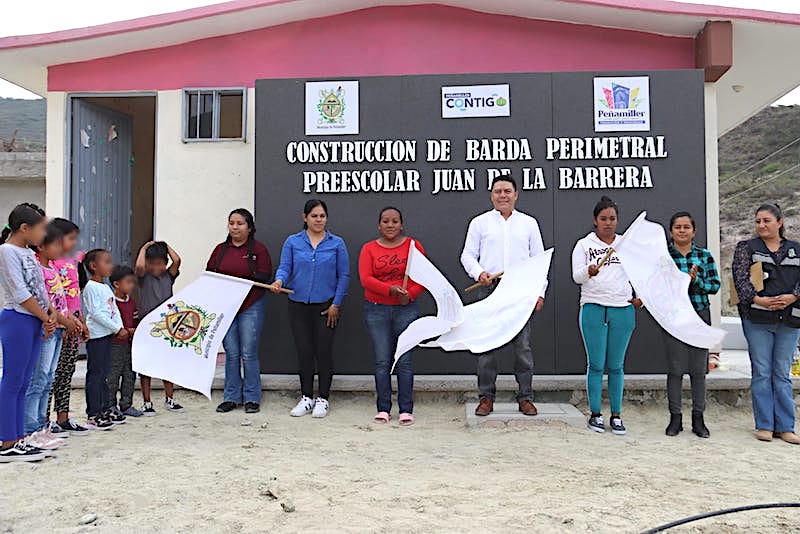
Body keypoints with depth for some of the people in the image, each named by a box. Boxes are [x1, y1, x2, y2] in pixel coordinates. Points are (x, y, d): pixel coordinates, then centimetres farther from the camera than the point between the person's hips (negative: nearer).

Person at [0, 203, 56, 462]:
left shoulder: (28, 253, 16)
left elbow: (40, 289, 17)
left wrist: (50, 314, 1)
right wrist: (46, 319, -9)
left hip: (34, 322, 9)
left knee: (22, 384, 11)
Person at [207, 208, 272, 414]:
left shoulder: (258, 249, -1)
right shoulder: (220, 249, 13)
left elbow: (264, 277, -9)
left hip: (251, 306, -4)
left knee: (249, 353, -1)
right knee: (231, 353, 7)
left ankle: (252, 398, 10)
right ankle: (231, 397, 18)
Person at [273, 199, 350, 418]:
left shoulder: (337, 243, 1)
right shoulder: (292, 242, 4)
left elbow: (344, 275, 0)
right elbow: (285, 267, -2)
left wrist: (336, 304, -5)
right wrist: (279, 281, -25)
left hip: (326, 306, -1)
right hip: (298, 305, 2)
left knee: (324, 351, 1)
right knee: (304, 351, 7)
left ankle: (323, 399, 15)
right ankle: (306, 398, 20)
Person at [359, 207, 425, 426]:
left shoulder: (413, 246, 6)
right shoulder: (369, 249, 6)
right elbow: (365, 279, -6)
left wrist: (410, 294, -12)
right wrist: (390, 289, -18)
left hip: (406, 309, 0)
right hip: (376, 310, 1)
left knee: (405, 360, -1)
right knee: (382, 361, 2)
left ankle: (406, 410, 8)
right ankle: (383, 409, 12)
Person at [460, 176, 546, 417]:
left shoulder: (529, 223, 13)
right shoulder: (480, 222, 11)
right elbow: (468, 255, 8)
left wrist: (540, 292, 4)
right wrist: (479, 272, -12)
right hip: (491, 289, 0)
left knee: (523, 346, 3)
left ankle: (525, 397, 13)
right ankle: (486, 397, 11)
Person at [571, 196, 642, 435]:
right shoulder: (584, 245, 4)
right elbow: (576, 276, -7)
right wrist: (588, 271, -28)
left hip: (623, 310, 2)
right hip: (593, 309, -2)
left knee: (616, 365, 7)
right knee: (596, 364, 0)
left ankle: (616, 415, 15)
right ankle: (595, 413, 12)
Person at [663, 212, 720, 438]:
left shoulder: (705, 256, 6)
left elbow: (715, 286, 2)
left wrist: (696, 280, -14)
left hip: (700, 315, 2)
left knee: (699, 369, 7)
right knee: (675, 369, 2)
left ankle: (698, 418, 18)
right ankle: (675, 418, 13)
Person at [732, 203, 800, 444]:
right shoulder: (746, 248, 6)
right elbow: (740, 277, -5)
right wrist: (758, 300, -18)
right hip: (757, 318, -2)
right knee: (761, 373, 1)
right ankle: (764, 425, 9)